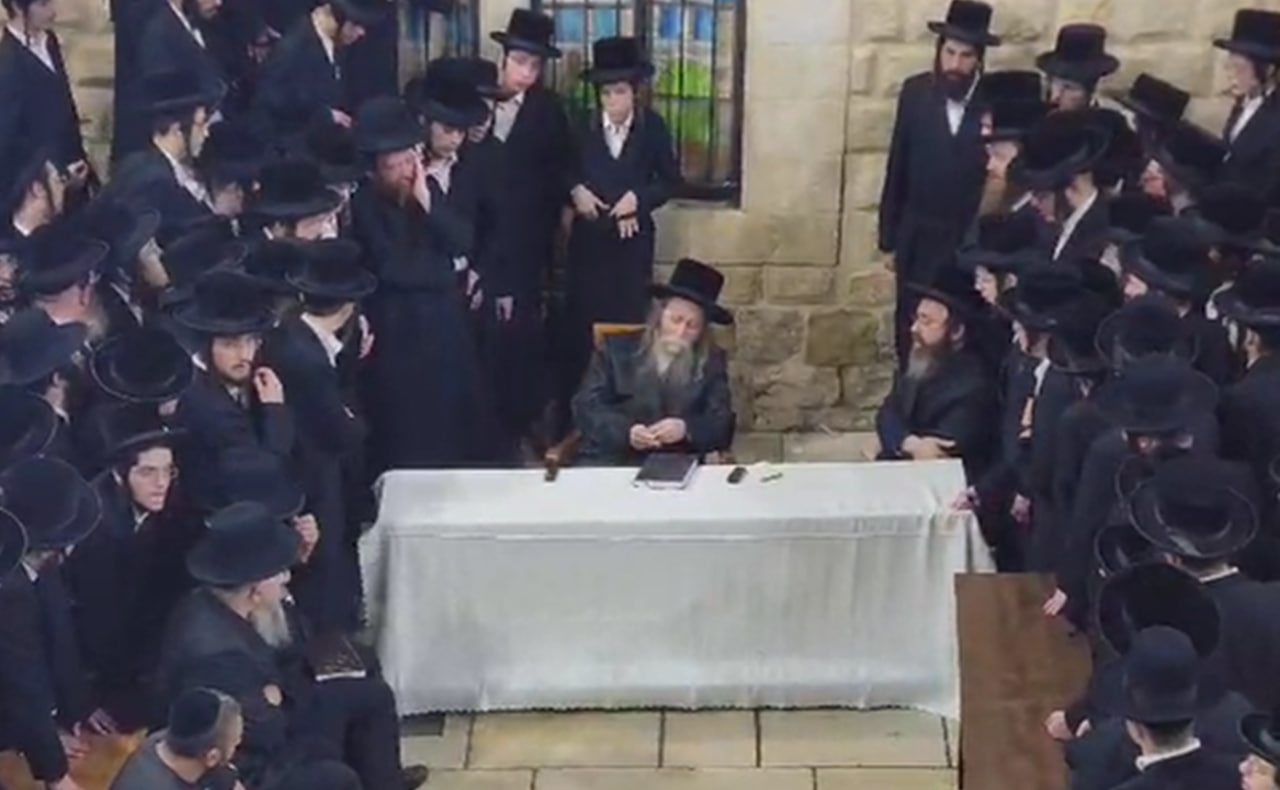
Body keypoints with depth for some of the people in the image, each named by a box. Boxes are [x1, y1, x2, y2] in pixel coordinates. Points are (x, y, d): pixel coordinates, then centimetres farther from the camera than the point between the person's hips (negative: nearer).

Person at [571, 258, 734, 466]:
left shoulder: (712, 362, 12)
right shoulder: (616, 349, 10)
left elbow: (722, 427, 4)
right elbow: (586, 407, 2)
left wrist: (685, 429, -18)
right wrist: (626, 431, -17)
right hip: (610, 462, -1)